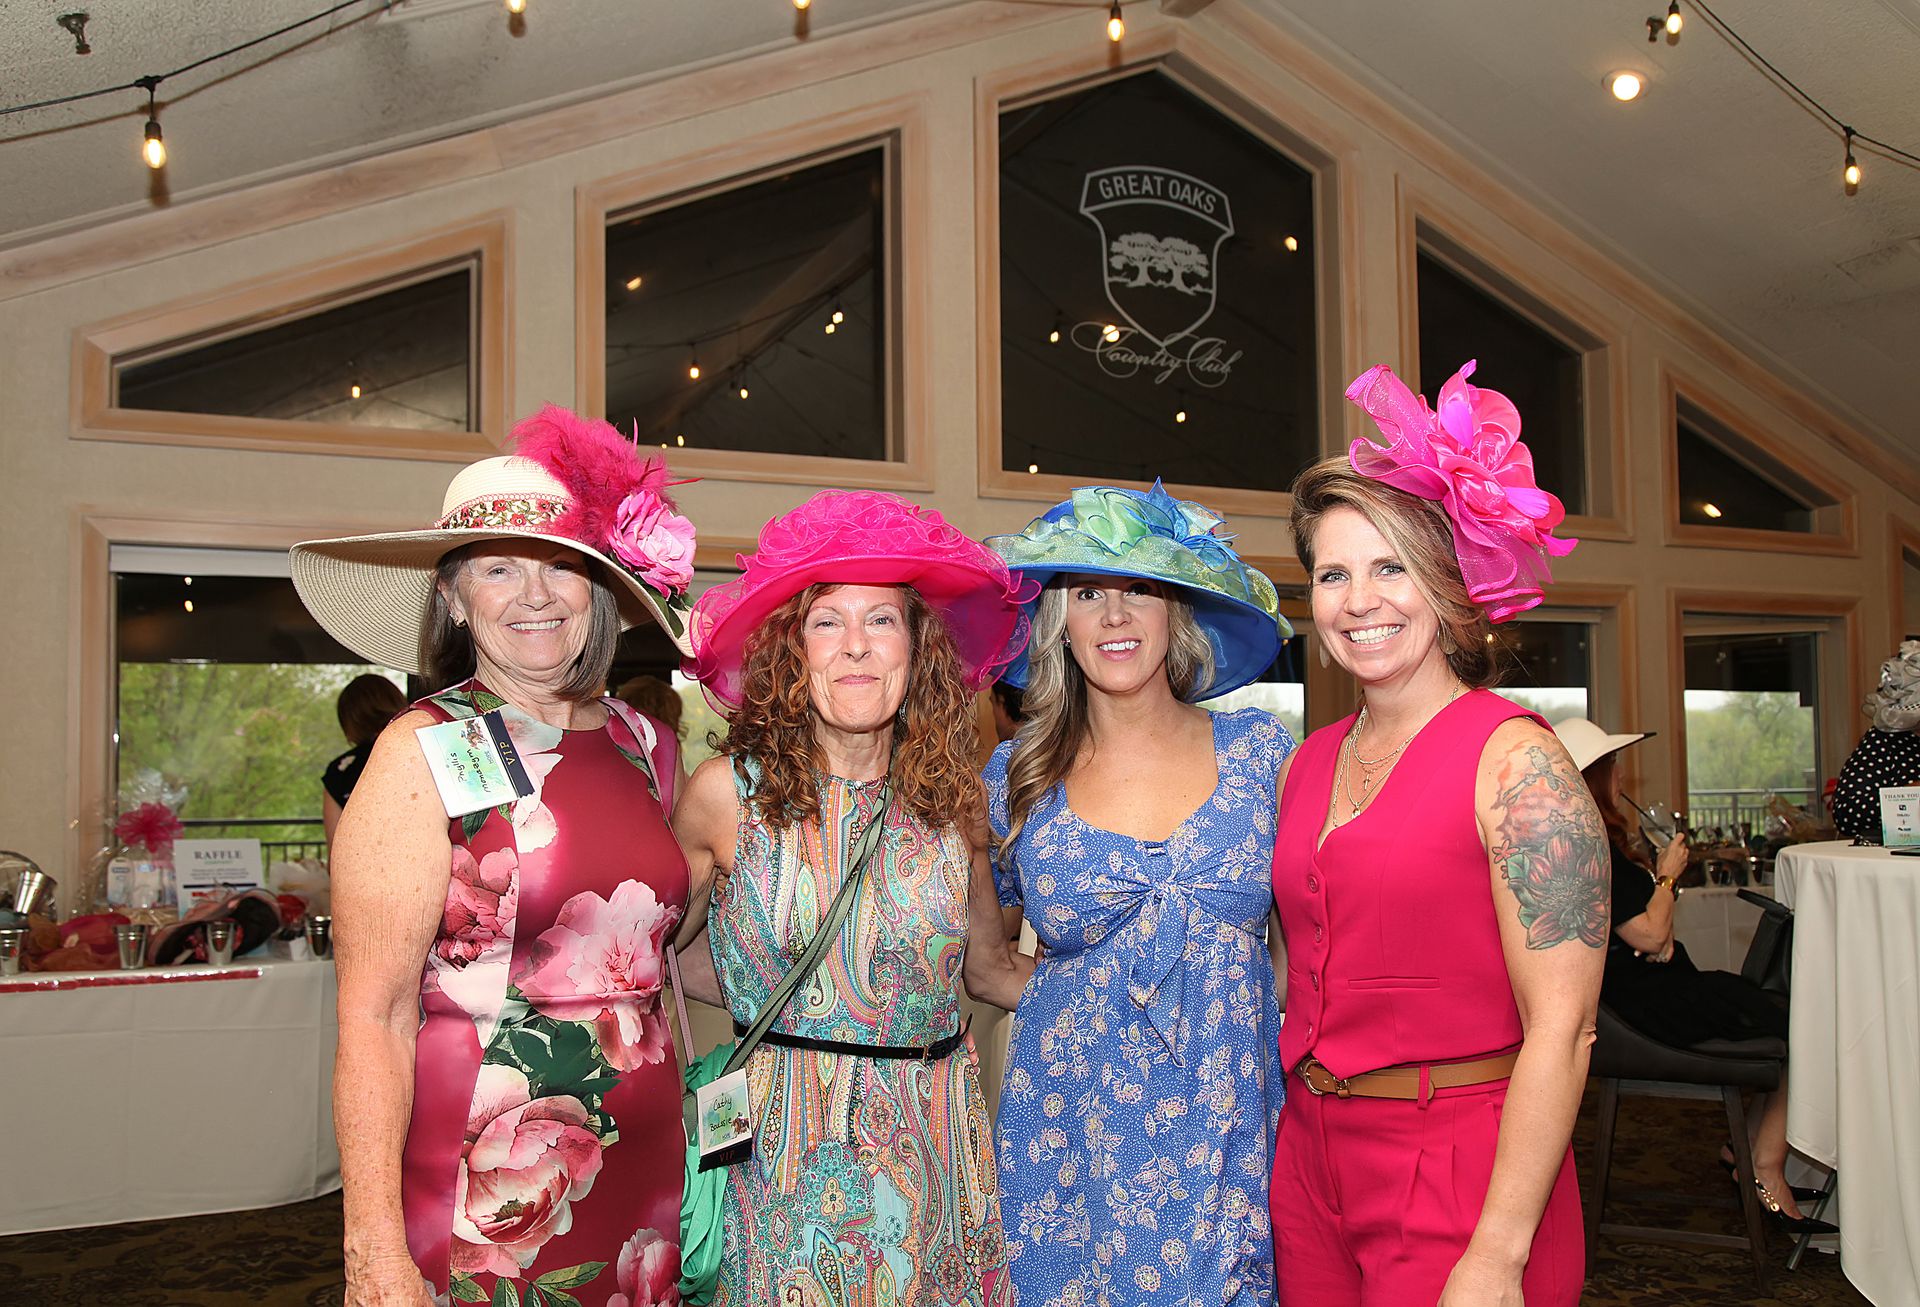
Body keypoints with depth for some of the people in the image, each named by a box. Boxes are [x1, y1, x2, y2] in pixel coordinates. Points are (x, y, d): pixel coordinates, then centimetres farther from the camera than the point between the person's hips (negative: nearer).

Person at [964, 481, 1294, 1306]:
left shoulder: (1258, 750, 0)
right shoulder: (1017, 777, 0)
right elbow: (977, 960, 12)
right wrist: (1066, 998, -1)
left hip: (1233, 1138, 0)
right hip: (1074, 1140, 0)